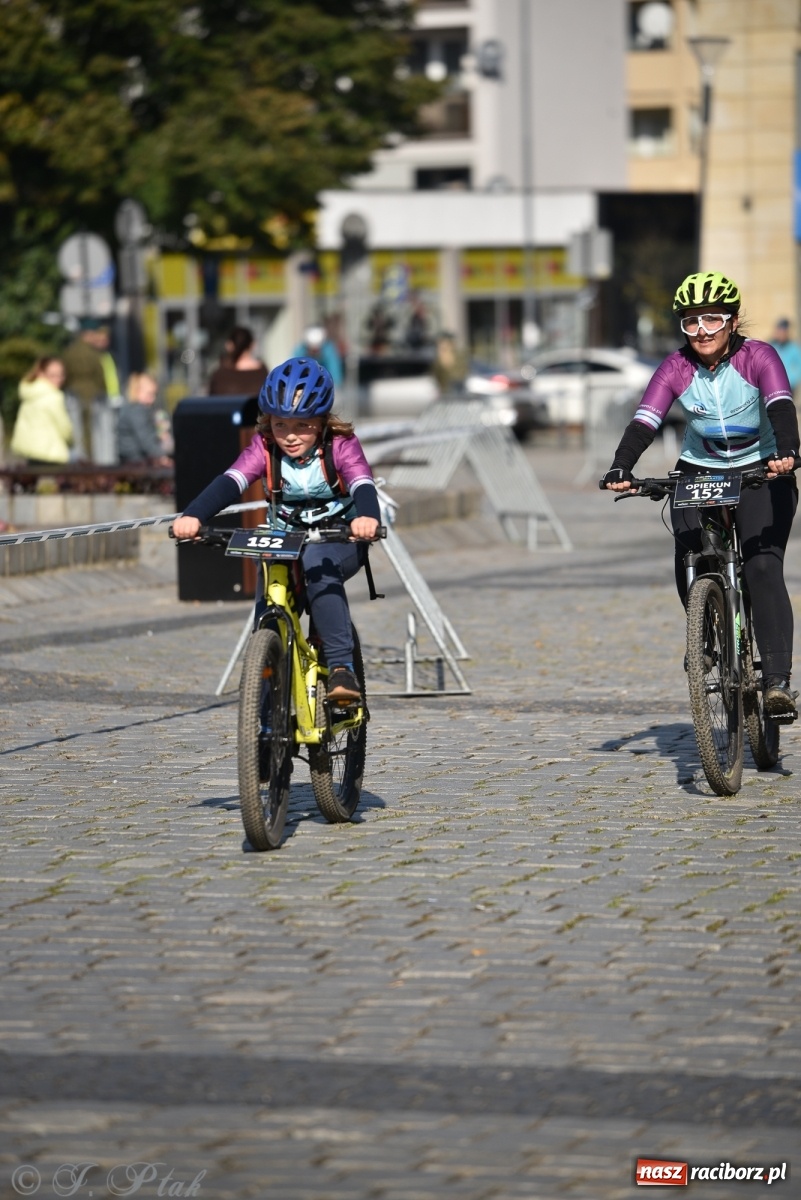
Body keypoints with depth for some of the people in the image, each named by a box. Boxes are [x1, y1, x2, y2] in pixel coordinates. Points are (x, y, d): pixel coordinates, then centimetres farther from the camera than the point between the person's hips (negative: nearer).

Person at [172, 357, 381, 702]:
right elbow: (230, 482, -25)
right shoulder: (265, 447, -9)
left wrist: (367, 517, -57)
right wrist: (193, 515, -45)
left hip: (340, 540, -4)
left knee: (316, 564, -35)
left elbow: (363, 485, -32)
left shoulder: (340, 445, -15)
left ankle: (341, 667, -36)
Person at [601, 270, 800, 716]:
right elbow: (645, 423, -21)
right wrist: (620, 468, -39)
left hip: (761, 476, -2)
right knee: (690, 569, -15)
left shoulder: (758, 358, -17)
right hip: (698, 475, 3)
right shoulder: (676, 369, -11)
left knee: (763, 567, -20)